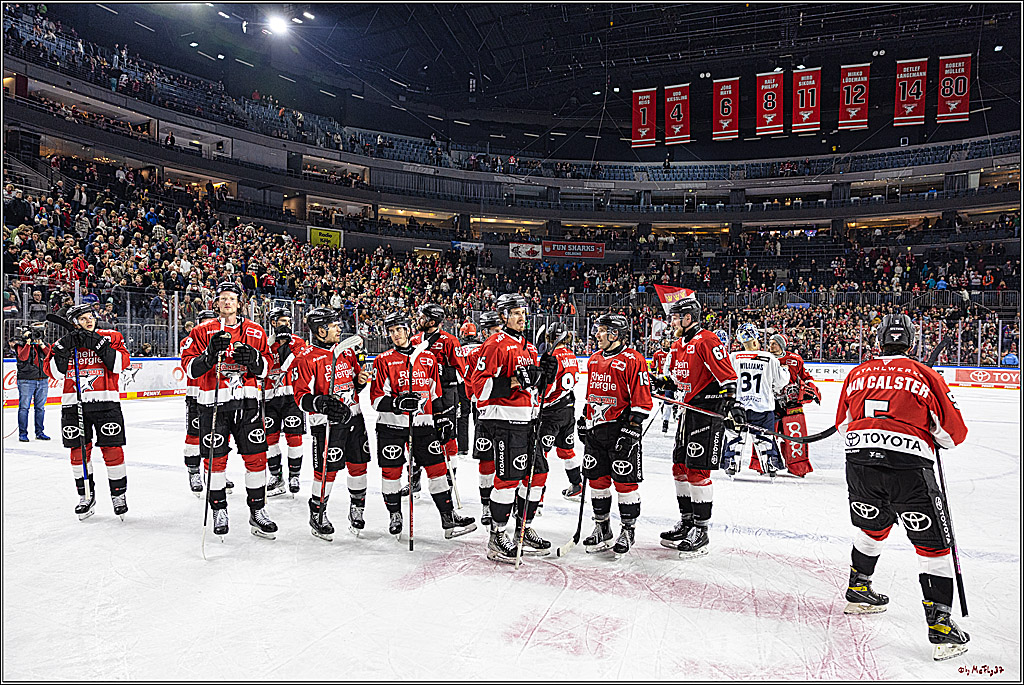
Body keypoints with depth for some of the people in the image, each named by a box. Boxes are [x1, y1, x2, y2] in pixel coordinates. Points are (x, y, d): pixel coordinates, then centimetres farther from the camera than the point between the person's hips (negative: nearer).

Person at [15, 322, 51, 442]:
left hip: (42, 381, 4)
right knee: (24, 407, -2)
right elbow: (22, 357, -16)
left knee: (40, 407, 8)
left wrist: (41, 344, -11)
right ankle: (23, 433, 5)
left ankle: (39, 432, 15)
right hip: (26, 381, -4)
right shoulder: (21, 344, 2)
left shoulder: (44, 345, 13)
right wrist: (28, 342, -18)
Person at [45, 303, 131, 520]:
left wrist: (99, 344, -18)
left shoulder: (110, 337, 4)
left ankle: (119, 494, 12)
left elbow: (121, 363, -11)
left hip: (106, 402, -2)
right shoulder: (63, 343, 9)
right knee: (79, 451, 7)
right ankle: (86, 496, 22)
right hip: (74, 404, 2)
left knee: (112, 450, -2)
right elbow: (54, 372, -2)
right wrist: (64, 348, -13)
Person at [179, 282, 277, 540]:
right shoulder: (204, 331, 2)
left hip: (246, 401, 2)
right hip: (213, 402, -1)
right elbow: (189, 367, -3)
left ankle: (257, 512, 14)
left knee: (256, 456, 1)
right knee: (215, 458, 5)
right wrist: (210, 355, -20)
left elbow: (265, 367, 11)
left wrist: (254, 359, -10)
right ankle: (219, 510, 23)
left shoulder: (256, 332, 9)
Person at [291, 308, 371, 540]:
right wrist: (322, 403, -30)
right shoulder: (306, 358, -11)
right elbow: (301, 397, -13)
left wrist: (361, 380, -1)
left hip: (353, 417, 6)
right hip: (325, 421, -6)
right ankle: (317, 515, 19)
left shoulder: (346, 351, 10)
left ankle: (357, 508, 31)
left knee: (358, 465, 10)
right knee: (327, 469, -3)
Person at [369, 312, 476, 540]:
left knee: (438, 468, 1)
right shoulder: (383, 361, -1)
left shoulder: (428, 358, 9)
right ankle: (395, 515, 26)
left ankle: (448, 517, 10)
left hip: (423, 423, 2)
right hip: (391, 425, -2)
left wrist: (441, 416, 11)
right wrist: (398, 403, -22)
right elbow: (377, 399, -6)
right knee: (391, 470, 5)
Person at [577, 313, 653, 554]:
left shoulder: (632, 360, -10)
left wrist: (633, 427, -17)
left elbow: (642, 399, -12)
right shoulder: (594, 359, 13)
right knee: (597, 478, 11)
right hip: (595, 428, 7)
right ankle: (602, 528, 25)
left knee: (625, 480, 0)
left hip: (621, 427, -7)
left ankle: (628, 529, 15)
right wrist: (585, 419, 20)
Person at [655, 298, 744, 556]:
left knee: (697, 470, -8)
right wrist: (661, 383, 10)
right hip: (689, 409, 10)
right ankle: (686, 522, 26)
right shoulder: (679, 344, 15)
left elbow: (727, 375, -19)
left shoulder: (707, 341, -13)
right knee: (680, 467, 13)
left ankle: (701, 531, 2)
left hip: (709, 411, -10)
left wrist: (731, 404, -28)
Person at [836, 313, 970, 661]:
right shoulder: (926, 376, 7)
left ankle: (858, 592, 40)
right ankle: (940, 627, 7)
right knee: (934, 545, 10)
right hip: (909, 466, -4)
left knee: (872, 527, 28)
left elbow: (843, 424, 23)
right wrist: (934, 435, 30)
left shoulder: (857, 374, 15)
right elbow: (954, 433, 9)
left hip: (859, 460, 4)